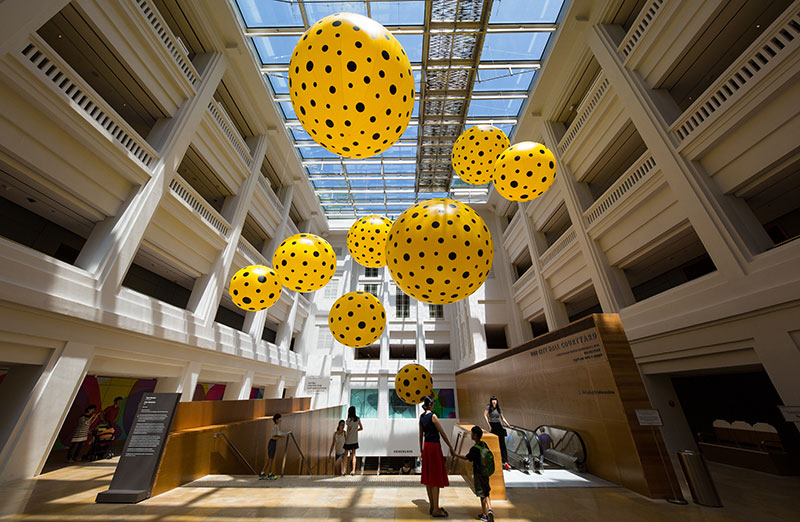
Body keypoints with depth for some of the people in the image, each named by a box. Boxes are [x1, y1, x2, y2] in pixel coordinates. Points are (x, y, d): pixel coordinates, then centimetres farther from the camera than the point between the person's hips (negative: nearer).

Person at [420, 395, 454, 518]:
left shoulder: (421, 417, 5)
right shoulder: (433, 416, -17)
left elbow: (421, 435, 12)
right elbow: (442, 433, -13)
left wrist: (421, 450, 19)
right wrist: (450, 447, -2)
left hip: (426, 446, 7)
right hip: (434, 446, -7)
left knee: (428, 477, 14)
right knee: (436, 477, 3)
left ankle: (432, 506, 26)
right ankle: (436, 509, 10)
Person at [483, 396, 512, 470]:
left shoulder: (499, 408, 10)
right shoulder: (489, 407, -3)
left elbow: (502, 418, 16)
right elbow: (485, 415, -12)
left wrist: (509, 425, 10)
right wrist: (489, 425, -16)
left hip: (499, 426, 3)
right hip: (492, 426, -3)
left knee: (502, 444, -3)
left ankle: (505, 462, -4)